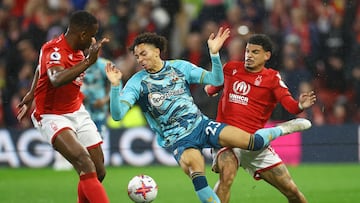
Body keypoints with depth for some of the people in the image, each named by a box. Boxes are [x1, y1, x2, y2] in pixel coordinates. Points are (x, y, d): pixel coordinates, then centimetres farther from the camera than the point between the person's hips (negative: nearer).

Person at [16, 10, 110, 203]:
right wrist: (88, 61, -53)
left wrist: (31, 95, 30)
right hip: (52, 117, -9)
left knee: (99, 172, 5)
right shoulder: (54, 50, -23)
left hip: (77, 113, 9)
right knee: (85, 164, -30)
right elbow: (57, 79, -47)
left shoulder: (76, 48, 3)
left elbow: (41, 66, 23)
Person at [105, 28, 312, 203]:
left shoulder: (179, 67, 2)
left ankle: (282, 129, 19)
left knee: (251, 142, -12)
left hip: (200, 124, 2)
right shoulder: (136, 83, -6)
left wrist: (215, 54, -14)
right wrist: (115, 86, -31)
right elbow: (117, 114, -16)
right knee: (193, 164, -35)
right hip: (177, 140, -2)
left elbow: (216, 80, 2)